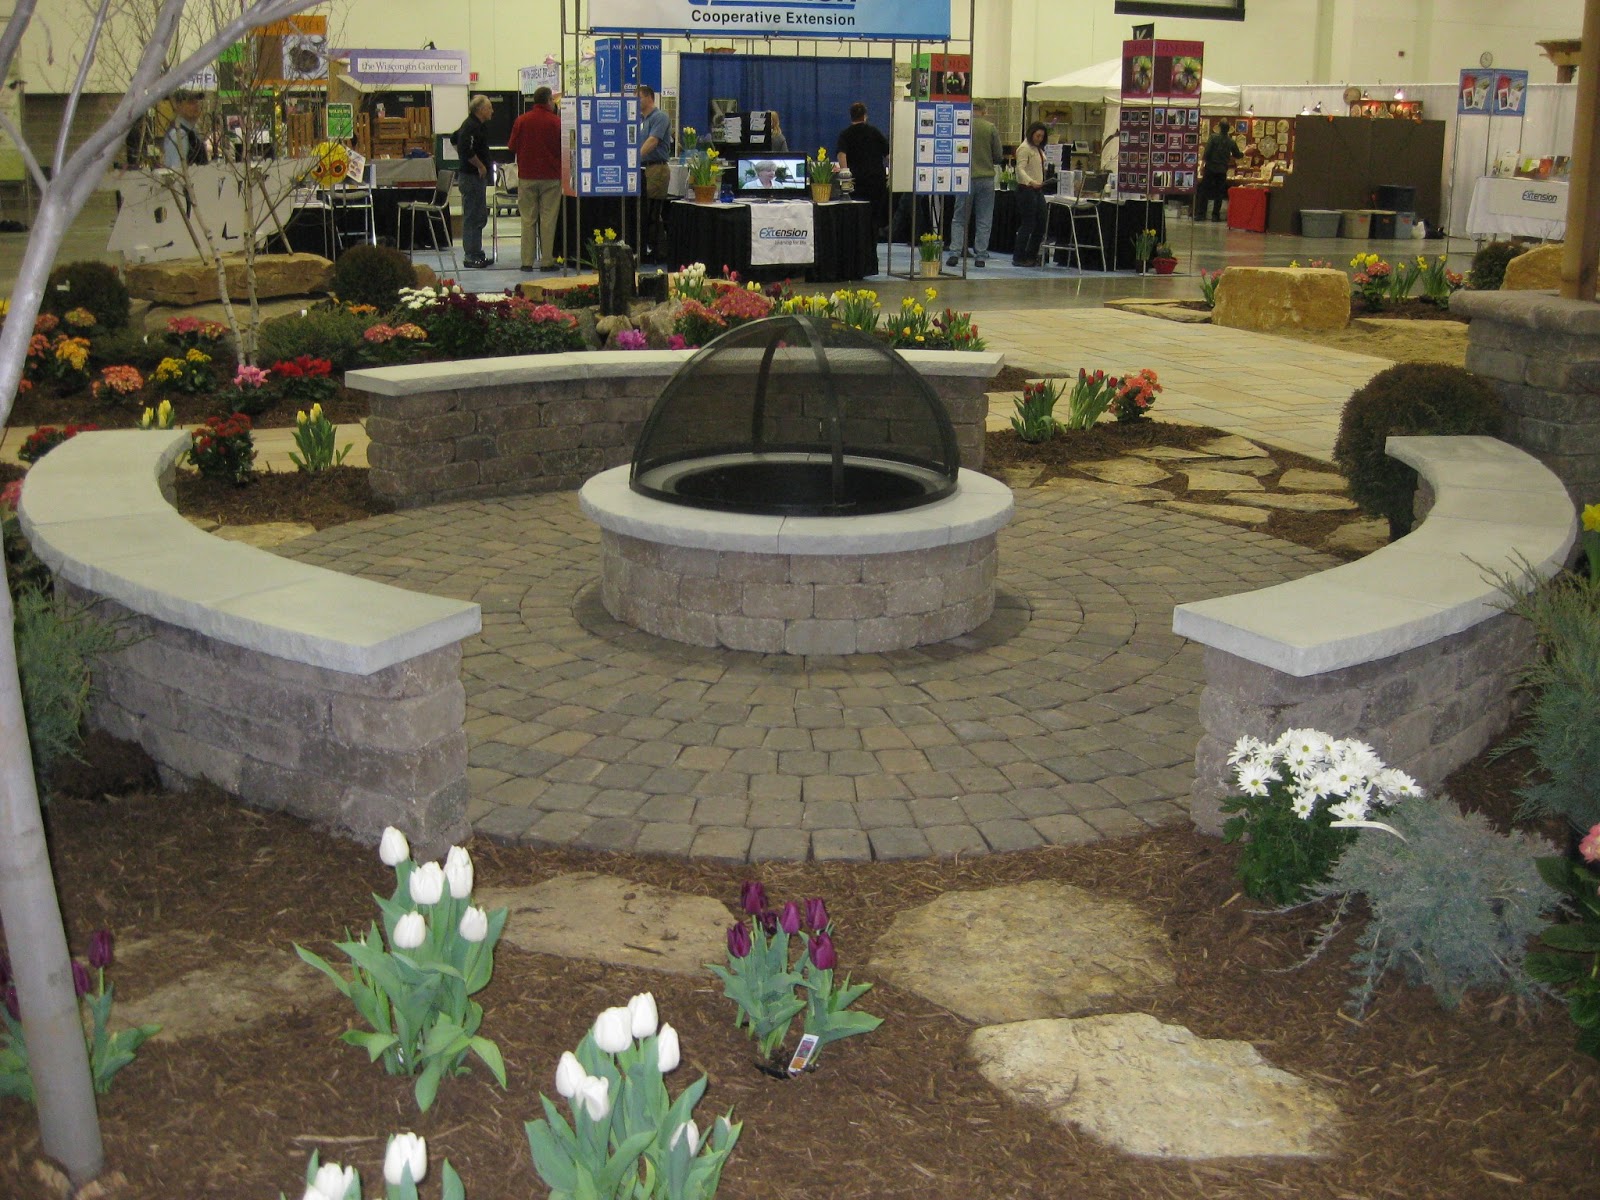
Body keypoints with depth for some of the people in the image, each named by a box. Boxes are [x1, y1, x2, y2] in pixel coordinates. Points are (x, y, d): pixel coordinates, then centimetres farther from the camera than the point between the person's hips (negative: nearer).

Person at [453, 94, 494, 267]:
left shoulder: (479, 125, 16)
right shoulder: (471, 126, -16)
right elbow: (468, 151, -29)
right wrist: (481, 166, -16)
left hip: (476, 177, 11)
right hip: (472, 177, -11)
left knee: (480, 217, 14)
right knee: (472, 217, -7)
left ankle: (476, 253, 20)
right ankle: (470, 256, -4)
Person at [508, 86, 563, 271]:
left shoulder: (521, 120, 0)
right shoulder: (556, 122, -6)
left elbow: (512, 147, 6)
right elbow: (565, 150, -1)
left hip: (526, 176, 2)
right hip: (551, 176, -2)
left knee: (528, 219, 6)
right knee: (548, 219, 2)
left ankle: (527, 261, 4)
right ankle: (546, 261, 1)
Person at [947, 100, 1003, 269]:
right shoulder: (991, 128, -4)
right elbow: (998, 155, 0)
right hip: (986, 178, 0)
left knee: (960, 219, 7)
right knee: (984, 221, 8)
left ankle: (955, 253, -5)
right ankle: (979, 256, 5)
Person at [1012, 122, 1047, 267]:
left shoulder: (1039, 149, 17)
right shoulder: (1024, 148, -11)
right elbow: (1020, 169, -21)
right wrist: (1031, 182, -36)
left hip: (1038, 190, 9)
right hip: (1027, 190, -9)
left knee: (1041, 223, 8)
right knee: (1027, 225, -7)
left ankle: (1031, 255, 17)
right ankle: (1018, 258, 1)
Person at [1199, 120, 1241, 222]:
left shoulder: (1213, 137, -5)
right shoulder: (1231, 142, 5)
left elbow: (1206, 153, -13)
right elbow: (1237, 155, 19)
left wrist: (1202, 165, -7)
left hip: (1210, 168, -3)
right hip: (1222, 170, 3)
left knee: (1203, 191, 2)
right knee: (1219, 193, 9)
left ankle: (1200, 214, -3)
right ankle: (1215, 215, 7)